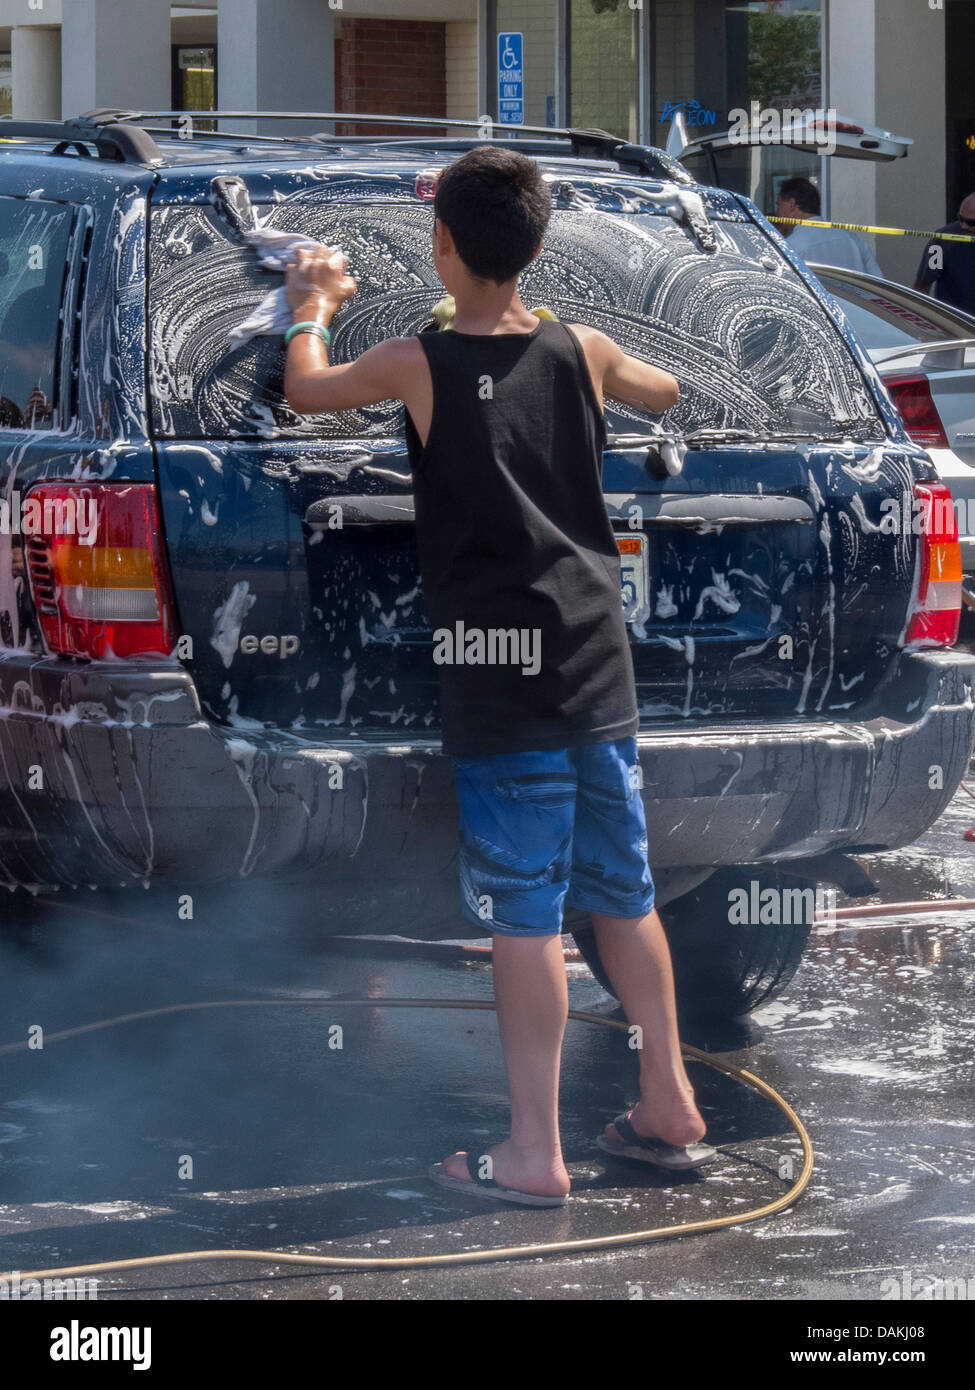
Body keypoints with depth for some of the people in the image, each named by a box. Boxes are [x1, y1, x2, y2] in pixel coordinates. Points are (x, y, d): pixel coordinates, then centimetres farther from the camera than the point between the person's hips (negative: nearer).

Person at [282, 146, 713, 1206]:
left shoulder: (416, 364, -9)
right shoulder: (583, 351, 2)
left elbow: (303, 389, 11)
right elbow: (673, 394, 24)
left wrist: (314, 304, 28)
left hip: (495, 672, -4)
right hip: (596, 663, 4)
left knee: (525, 913, -3)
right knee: (621, 891, 15)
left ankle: (534, 1153, 0)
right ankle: (669, 1110, 24)